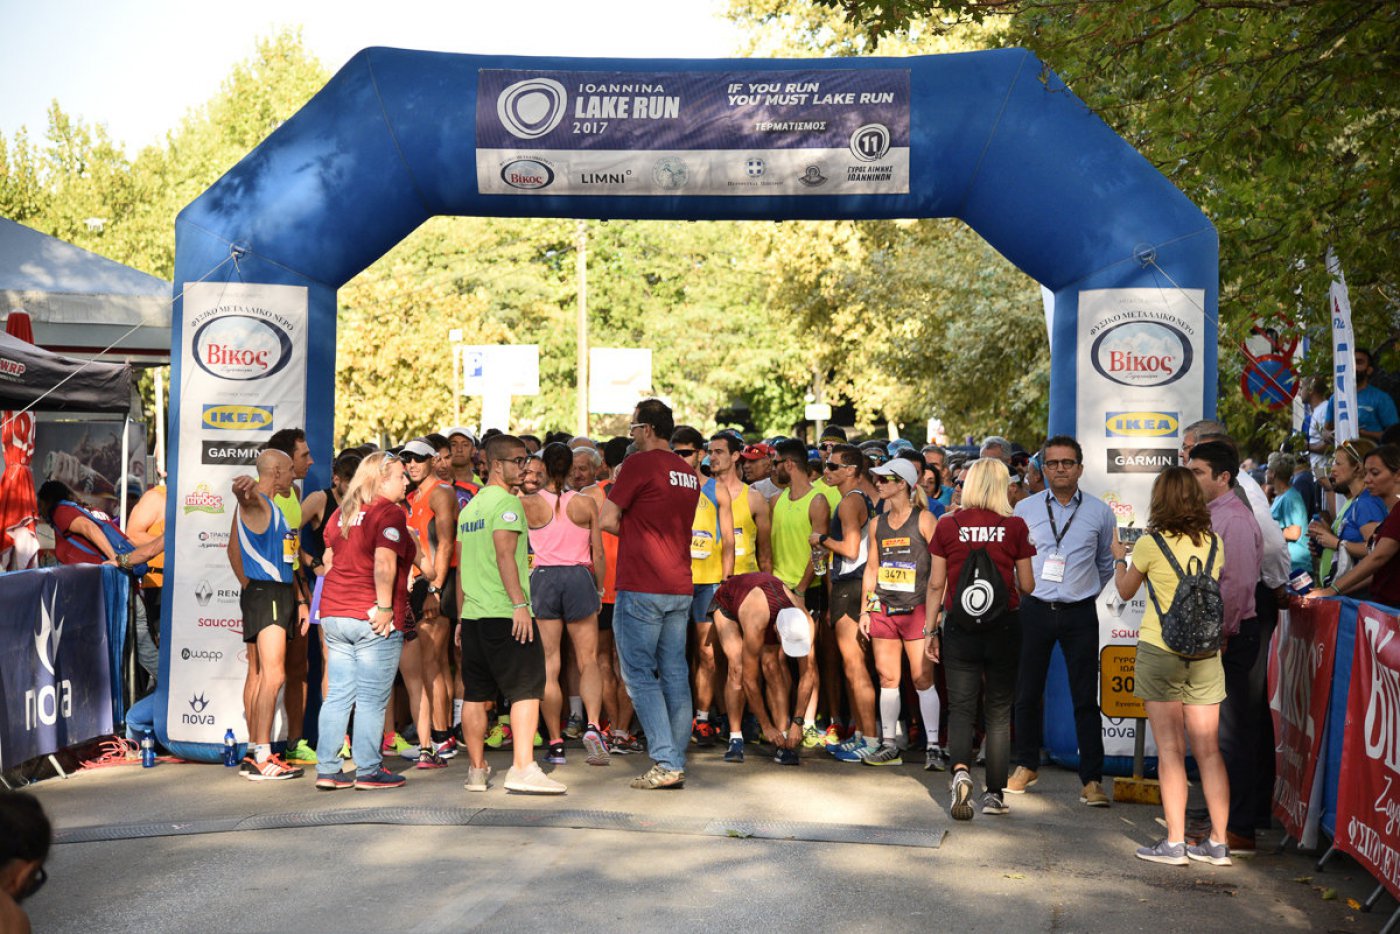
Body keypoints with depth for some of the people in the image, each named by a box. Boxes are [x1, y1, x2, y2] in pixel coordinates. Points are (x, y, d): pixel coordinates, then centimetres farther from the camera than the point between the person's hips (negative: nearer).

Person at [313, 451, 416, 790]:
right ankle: (368, 772, 4)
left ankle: (326, 770, 12)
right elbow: (384, 563, -22)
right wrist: (384, 607, -18)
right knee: (372, 700, 0)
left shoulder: (341, 512, 14)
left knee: (337, 695, 10)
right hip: (374, 620, -7)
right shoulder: (389, 512, -10)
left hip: (334, 613, 7)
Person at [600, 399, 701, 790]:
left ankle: (665, 762, -7)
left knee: (639, 674, -1)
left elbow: (607, 520, -10)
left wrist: (628, 530, 8)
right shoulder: (689, 473, 13)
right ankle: (676, 763, 11)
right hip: (680, 586, 7)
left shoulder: (639, 464, -9)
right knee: (675, 674, 9)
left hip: (641, 587, -7)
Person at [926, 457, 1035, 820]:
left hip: (959, 626, 0)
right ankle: (995, 793, 12)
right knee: (999, 711, 10)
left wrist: (930, 630, 10)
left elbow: (935, 584, 2)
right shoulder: (1014, 526, -3)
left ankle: (961, 770, -21)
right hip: (1004, 626, 0)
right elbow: (1027, 586, 1)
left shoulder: (947, 526, -1)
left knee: (961, 708, 4)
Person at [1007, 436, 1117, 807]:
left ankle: (1092, 779, 3)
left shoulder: (1099, 512, 3)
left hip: (1079, 613, -1)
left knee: (1086, 698, -1)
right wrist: (1023, 590, 11)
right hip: (1034, 609, 1)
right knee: (1027, 693, 8)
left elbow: (1106, 564, 16)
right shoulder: (1025, 509, 3)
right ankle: (1026, 765, 25)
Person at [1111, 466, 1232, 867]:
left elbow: (1125, 591, 6)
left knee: (1170, 750, -1)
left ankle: (1174, 843, -1)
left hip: (1160, 652, -4)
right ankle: (1218, 842, 9)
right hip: (1205, 653, 4)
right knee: (1208, 750, 6)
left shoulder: (1152, 544, -9)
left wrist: (1119, 558, 26)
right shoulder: (1214, 544, 3)